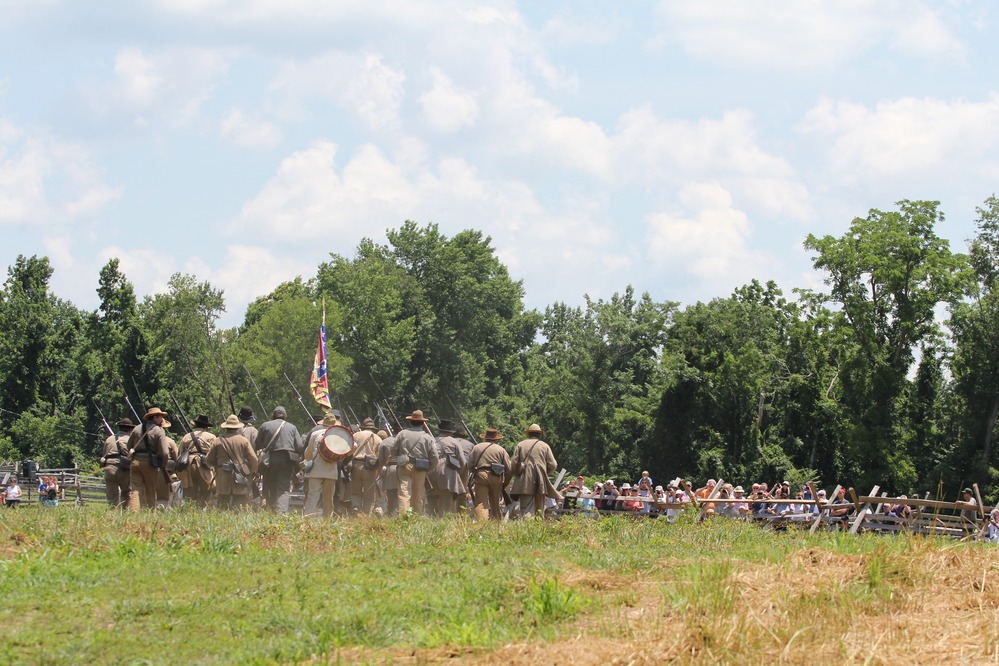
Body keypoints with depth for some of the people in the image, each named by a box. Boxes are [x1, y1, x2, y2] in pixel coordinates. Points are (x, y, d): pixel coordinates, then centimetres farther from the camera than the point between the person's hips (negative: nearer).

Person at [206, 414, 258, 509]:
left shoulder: (218, 441, 2)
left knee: (222, 506, 4)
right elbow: (253, 459, -3)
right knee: (240, 504, 3)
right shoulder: (244, 441, 1)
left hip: (223, 479, 0)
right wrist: (251, 473, 13)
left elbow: (208, 460, 4)